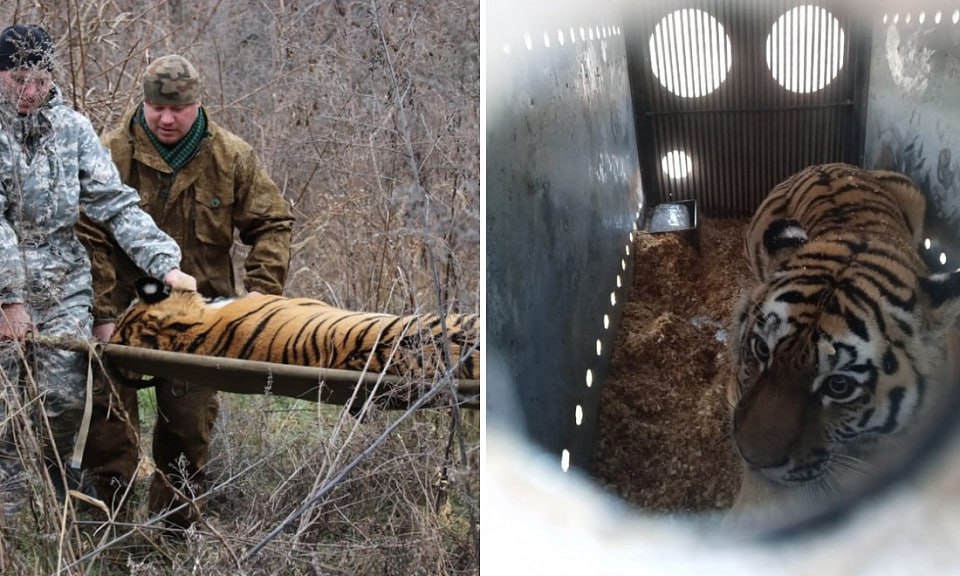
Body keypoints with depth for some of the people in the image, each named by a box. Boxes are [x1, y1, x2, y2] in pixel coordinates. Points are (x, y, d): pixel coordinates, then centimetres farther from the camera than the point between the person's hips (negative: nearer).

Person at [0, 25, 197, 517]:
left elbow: (115, 203, -2)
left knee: (65, 398, -4)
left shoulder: (72, 128, 3)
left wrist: (165, 264, -14)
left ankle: (54, 487, 23)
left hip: (63, 284, 2)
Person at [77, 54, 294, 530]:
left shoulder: (232, 157, -1)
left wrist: (260, 294, -10)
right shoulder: (112, 153, -8)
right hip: (122, 311, -2)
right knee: (110, 425, 0)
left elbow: (272, 225, 3)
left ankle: (176, 530, 25)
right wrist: (104, 316, -17)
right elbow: (91, 239, -10)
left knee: (189, 428, 10)